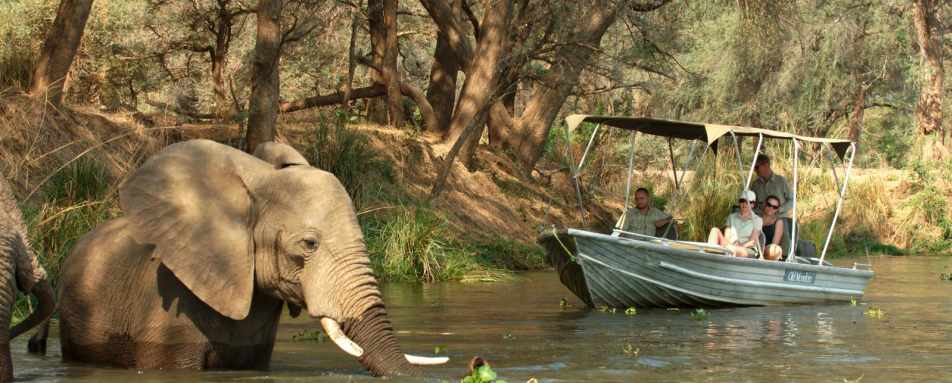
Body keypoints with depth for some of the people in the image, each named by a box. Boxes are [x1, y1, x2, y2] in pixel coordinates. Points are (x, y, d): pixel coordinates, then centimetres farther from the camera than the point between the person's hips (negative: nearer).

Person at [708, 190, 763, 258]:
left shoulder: (757, 220, 11)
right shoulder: (732, 217, 21)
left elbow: (753, 241, 0)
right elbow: (726, 237, 10)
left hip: (747, 250, -4)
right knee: (715, 230, -22)